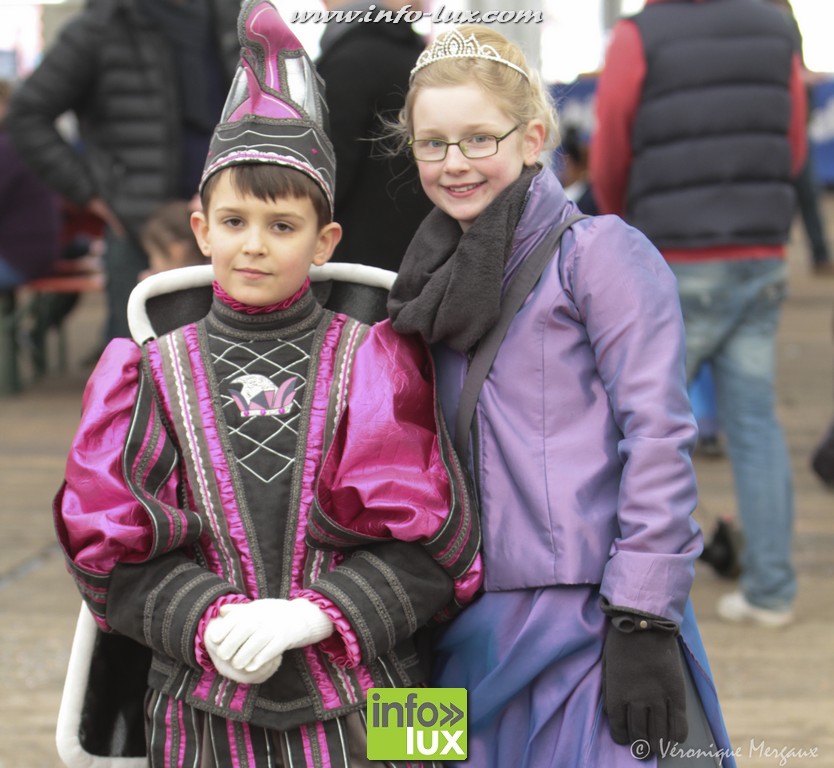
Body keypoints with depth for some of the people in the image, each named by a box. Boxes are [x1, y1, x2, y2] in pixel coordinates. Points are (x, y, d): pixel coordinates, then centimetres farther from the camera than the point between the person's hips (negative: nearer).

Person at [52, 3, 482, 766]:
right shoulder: (156, 377, 4)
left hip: (359, 706, -1)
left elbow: (429, 546, -5)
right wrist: (208, 620, -17)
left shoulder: (373, 365, 0)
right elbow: (118, 555, 0)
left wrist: (313, 613, -17)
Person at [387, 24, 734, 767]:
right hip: (475, 633, 6)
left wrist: (642, 620, -16)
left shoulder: (601, 252, -4)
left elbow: (657, 438, -11)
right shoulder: (440, 281, 14)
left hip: (596, 621, -5)